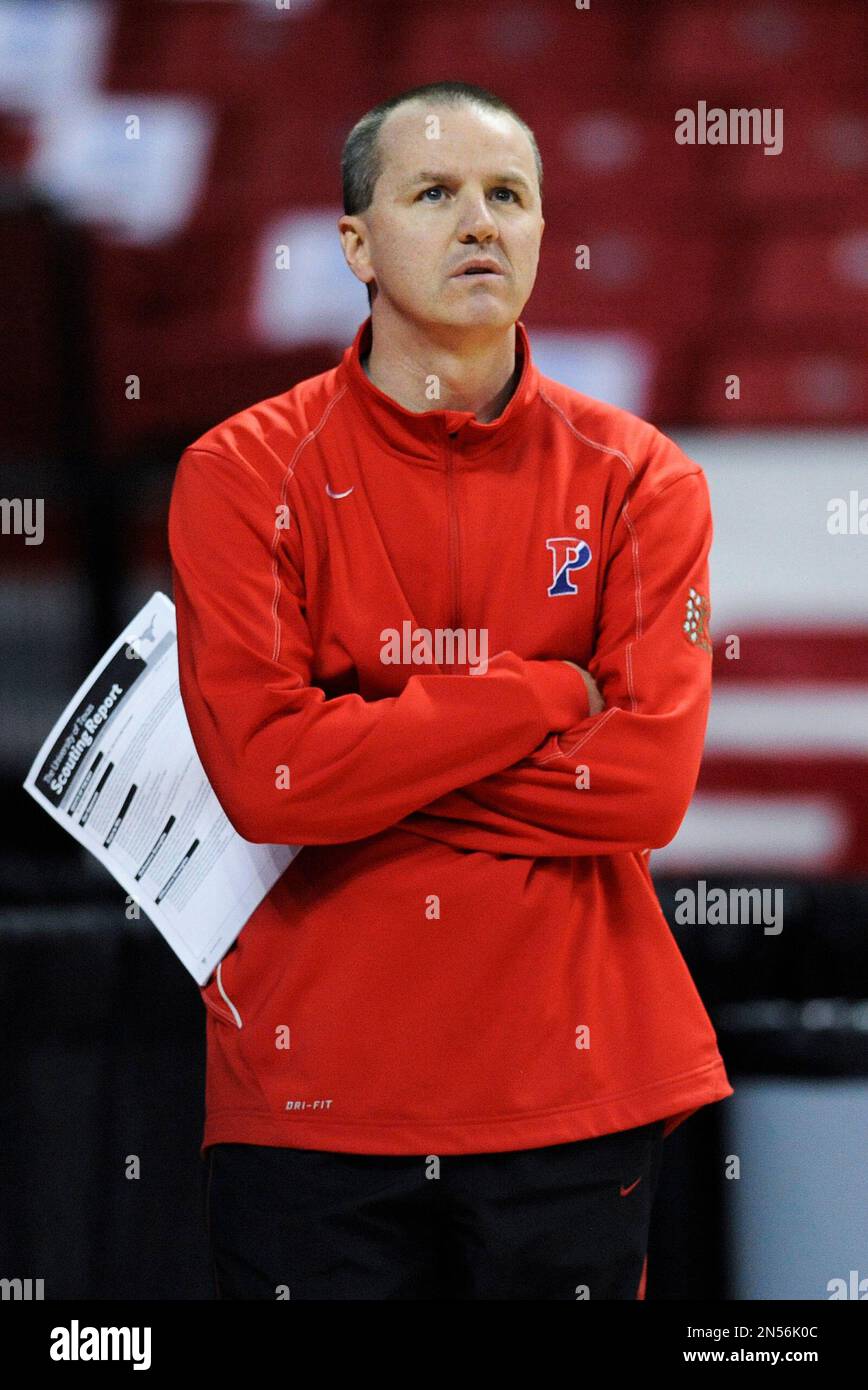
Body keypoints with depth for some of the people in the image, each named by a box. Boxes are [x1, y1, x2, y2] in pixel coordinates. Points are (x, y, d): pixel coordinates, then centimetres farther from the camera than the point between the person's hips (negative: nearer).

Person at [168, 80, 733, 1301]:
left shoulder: (639, 480, 3)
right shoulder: (244, 475, -1)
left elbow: (651, 783, -10)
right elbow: (264, 777, -14)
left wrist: (365, 749, -12)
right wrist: (546, 693, -11)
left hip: (572, 1097, 1)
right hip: (312, 1095, -1)